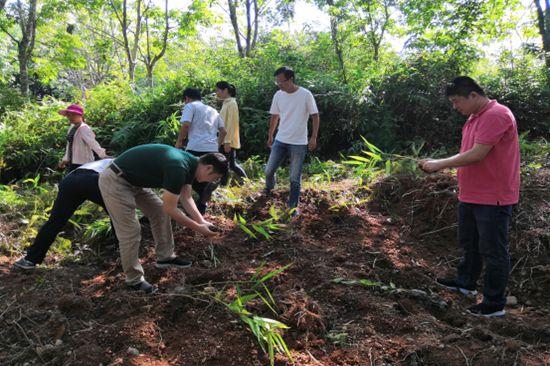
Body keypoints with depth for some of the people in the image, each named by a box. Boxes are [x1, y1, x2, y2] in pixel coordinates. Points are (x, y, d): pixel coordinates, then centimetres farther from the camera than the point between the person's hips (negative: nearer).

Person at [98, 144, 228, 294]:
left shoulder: (189, 164, 0)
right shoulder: (178, 168, -29)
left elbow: (186, 198, 10)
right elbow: (170, 209, -23)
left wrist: (202, 222, 0)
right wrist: (198, 228, -14)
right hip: (114, 182, -10)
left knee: (160, 212, 13)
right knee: (130, 231, -7)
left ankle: (165, 257, 26)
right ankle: (134, 279, 8)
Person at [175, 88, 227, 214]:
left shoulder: (190, 106, 6)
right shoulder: (213, 110, 24)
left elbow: (186, 125, -10)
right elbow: (223, 131, 18)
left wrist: (179, 142, 1)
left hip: (196, 148, -6)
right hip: (212, 150, 6)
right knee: (201, 178, 14)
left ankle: (206, 186, -12)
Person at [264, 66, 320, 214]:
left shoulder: (305, 94, -12)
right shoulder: (278, 95, 1)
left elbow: (315, 116, -6)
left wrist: (314, 137, -12)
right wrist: (270, 136, 18)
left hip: (299, 143, -4)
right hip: (280, 140, 4)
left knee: (295, 178, 3)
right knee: (269, 170, 7)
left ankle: (293, 206, 17)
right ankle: (269, 188, 40)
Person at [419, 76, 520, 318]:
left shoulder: (497, 115, -19)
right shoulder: (474, 118, 13)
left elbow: (477, 154, -25)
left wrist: (440, 164, -17)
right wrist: (439, 165, 3)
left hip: (493, 199, -10)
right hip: (470, 196, 10)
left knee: (493, 251, 0)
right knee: (469, 243, 22)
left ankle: (495, 304, 11)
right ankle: (466, 283, 39)